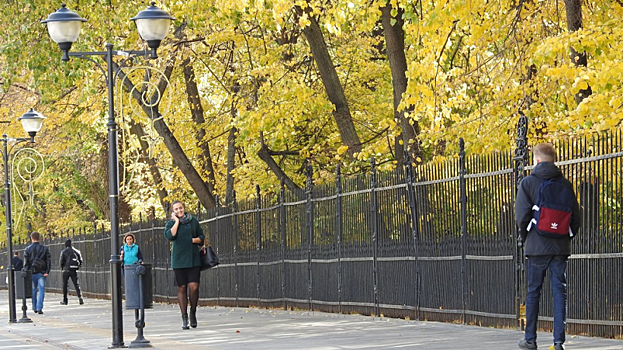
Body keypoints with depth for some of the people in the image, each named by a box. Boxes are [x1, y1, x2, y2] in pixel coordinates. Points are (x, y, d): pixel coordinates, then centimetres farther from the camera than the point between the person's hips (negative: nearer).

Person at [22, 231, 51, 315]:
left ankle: (35, 308, 22)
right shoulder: (44, 248, 1)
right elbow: (49, 260, -4)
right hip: (41, 273, -1)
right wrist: (47, 272, -5)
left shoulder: (27, 249, 0)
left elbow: (26, 262, -3)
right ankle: (39, 308, -13)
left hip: (32, 273, 1)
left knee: (33, 290, 15)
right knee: (41, 290, -1)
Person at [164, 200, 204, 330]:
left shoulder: (193, 221, 9)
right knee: (181, 288, 1)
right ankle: (184, 317, 7)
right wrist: (177, 221, -9)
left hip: (193, 259, 0)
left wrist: (194, 240, -6)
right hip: (179, 260, 0)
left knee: (194, 287, -9)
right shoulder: (171, 223, 5)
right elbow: (169, 236, -14)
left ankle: (193, 312, 12)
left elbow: (202, 237, 14)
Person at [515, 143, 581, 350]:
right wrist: (567, 237, 14)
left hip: (536, 247, -2)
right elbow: (576, 216, 2)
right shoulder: (565, 184, 4)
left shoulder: (528, 183, -4)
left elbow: (522, 216, -8)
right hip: (560, 248, 2)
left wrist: (526, 239, 7)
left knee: (533, 292, 7)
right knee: (560, 292, 3)